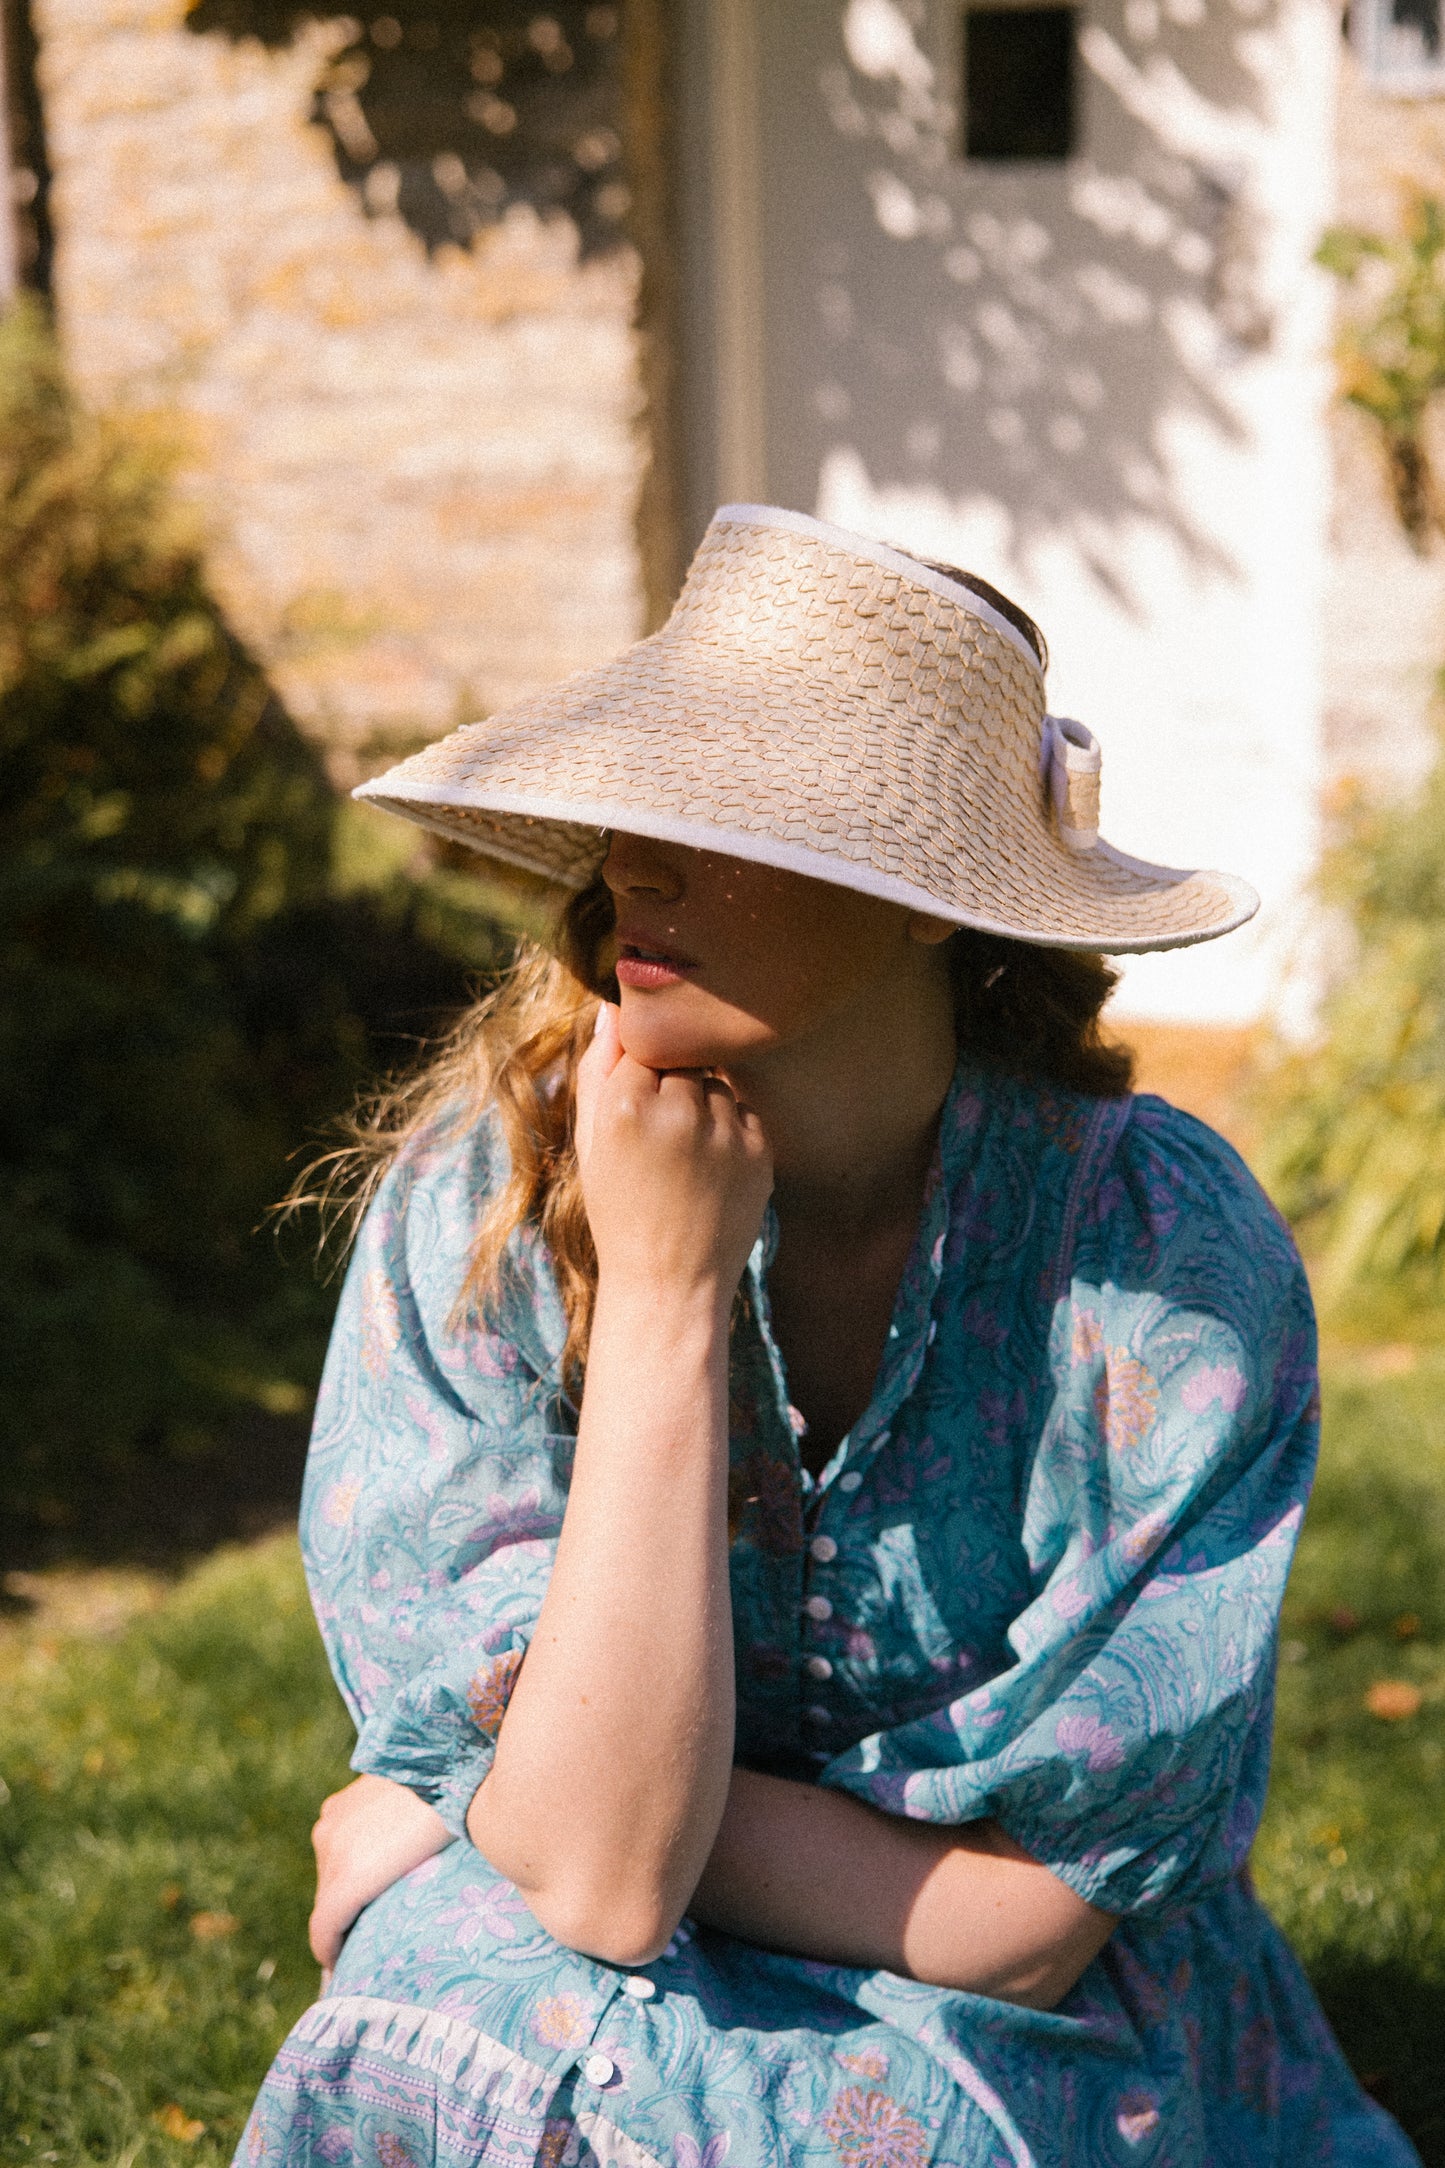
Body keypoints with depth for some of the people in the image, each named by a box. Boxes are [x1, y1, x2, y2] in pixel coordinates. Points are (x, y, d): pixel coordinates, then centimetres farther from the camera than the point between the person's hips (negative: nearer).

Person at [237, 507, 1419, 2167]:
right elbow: (602, 1871, -21)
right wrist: (665, 1288, -26)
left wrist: (444, 1817, -15)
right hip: (568, 2015, 1)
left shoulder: (1167, 1252, -19)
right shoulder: (477, 1202, -15)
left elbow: (1020, 1923, -16)